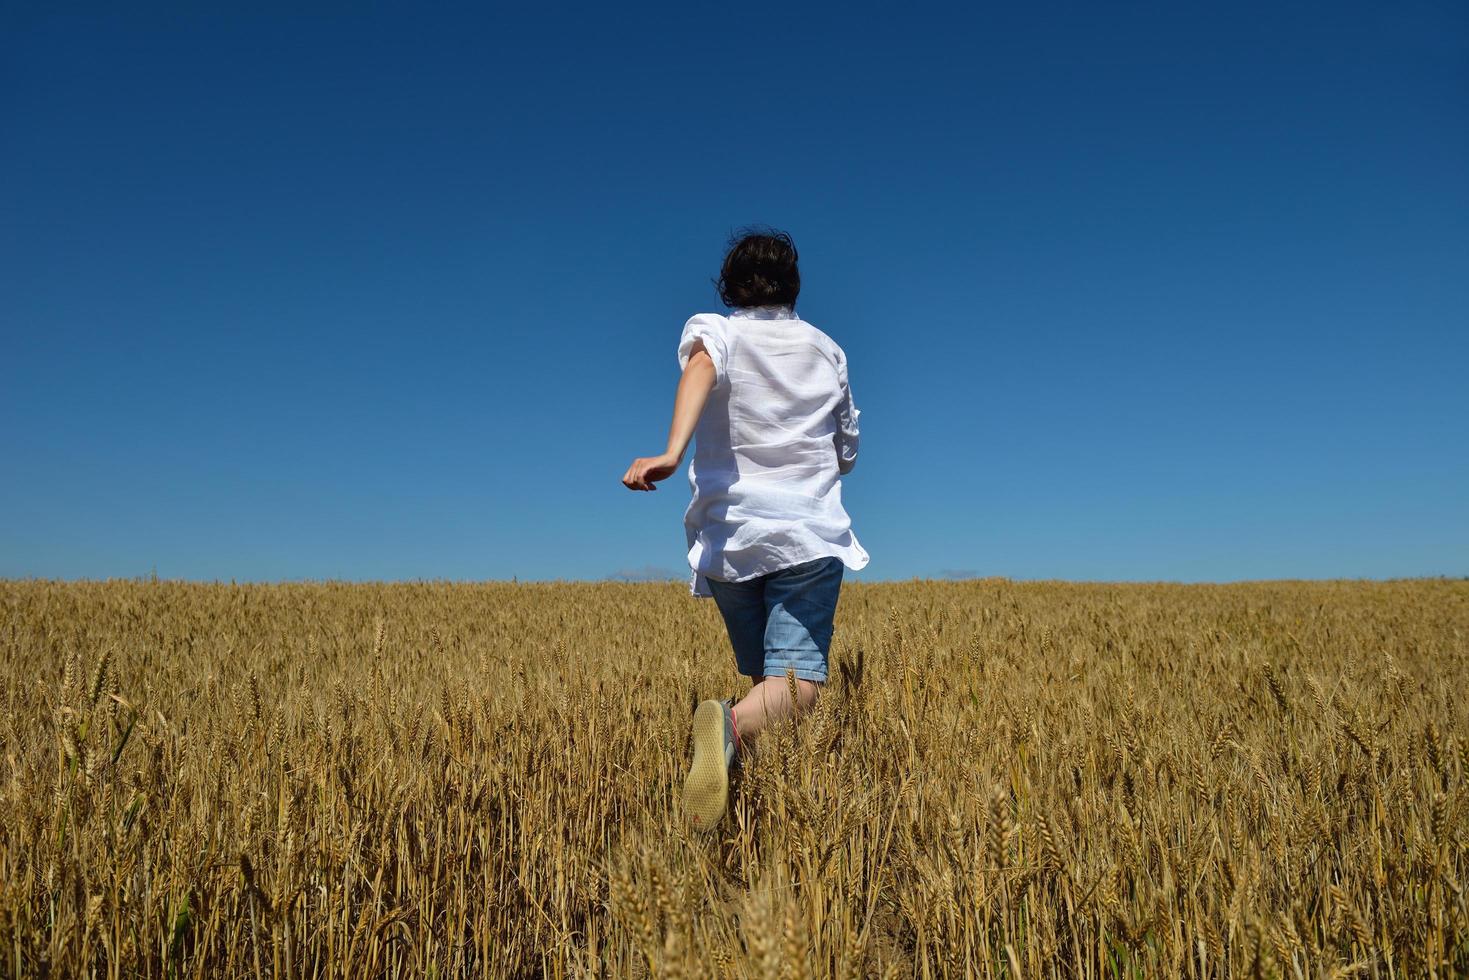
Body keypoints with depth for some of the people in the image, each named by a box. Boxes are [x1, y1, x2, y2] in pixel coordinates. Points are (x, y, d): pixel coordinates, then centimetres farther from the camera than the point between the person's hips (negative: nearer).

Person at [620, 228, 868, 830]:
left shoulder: (714, 330, 7)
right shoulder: (827, 350, 15)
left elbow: (701, 368, -20)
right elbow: (847, 455, 21)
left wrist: (673, 452, -35)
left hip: (728, 539, 1)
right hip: (808, 536, 0)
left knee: (763, 676, 16)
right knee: (796, 681, -12)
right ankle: (734, 725, -41)